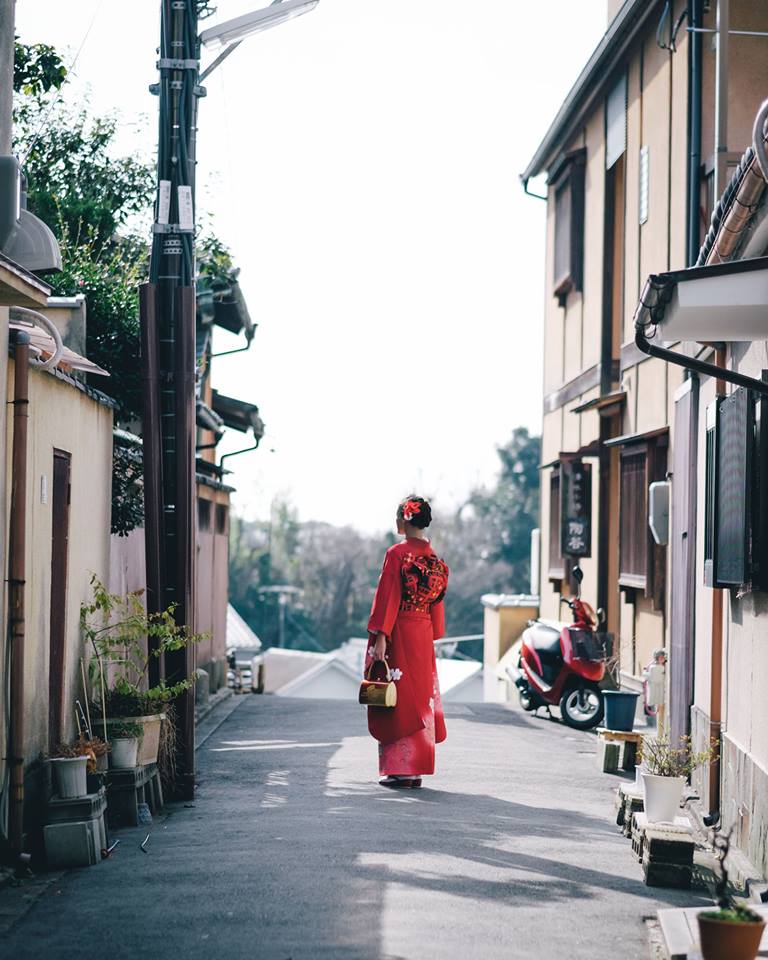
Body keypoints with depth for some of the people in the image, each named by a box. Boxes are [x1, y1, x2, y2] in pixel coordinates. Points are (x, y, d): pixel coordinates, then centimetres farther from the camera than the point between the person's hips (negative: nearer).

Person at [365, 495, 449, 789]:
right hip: (423, 634, 6)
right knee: (421, 695, 10)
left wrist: (380, 637, -17)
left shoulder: (397, 553, -11)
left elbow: (387, 597, -15)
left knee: (398, 698, -2)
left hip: (398, 632, -6)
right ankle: (416, 769, 13)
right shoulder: (435, 557, 8)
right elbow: (437, 599, 13)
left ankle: (398, 769, -2)